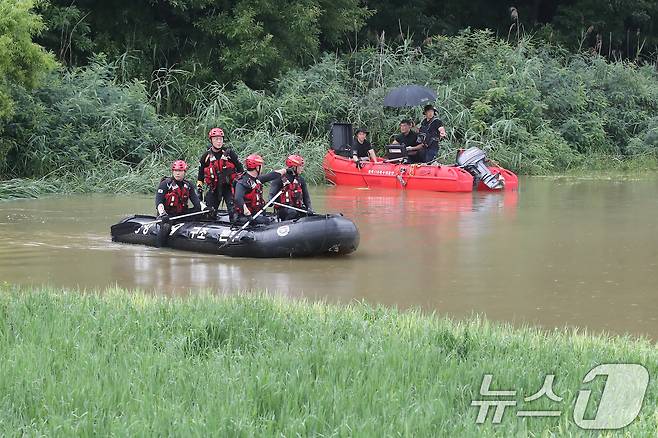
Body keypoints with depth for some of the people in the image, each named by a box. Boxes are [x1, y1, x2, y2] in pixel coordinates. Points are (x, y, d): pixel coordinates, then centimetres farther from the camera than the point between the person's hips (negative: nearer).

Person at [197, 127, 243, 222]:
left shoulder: (230, 153, -1)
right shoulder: (206, 156, 4)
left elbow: (240, 170, 6)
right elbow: (200, 175, 14)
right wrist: (199, 190, 10)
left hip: (229, 186, -2)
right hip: (214, 188, 2)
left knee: (234, 211, -15)